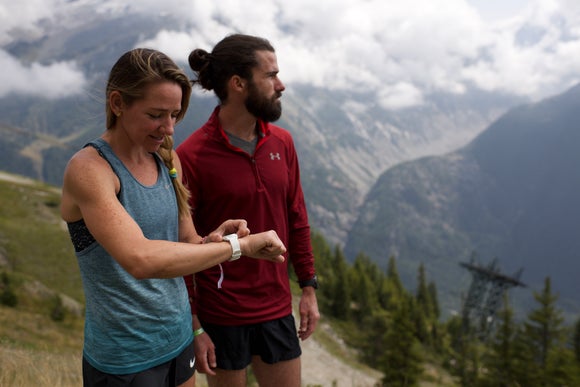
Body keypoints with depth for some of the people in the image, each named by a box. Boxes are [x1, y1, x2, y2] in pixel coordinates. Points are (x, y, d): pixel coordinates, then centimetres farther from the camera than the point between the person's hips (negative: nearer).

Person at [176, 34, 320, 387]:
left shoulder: (282, 142, -1)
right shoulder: (191, 156, -17)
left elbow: (296, 219, 6)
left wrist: (308, 287, 7)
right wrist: (193, 328, -9)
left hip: (277, 308, 5)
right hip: (222, 315, -4)